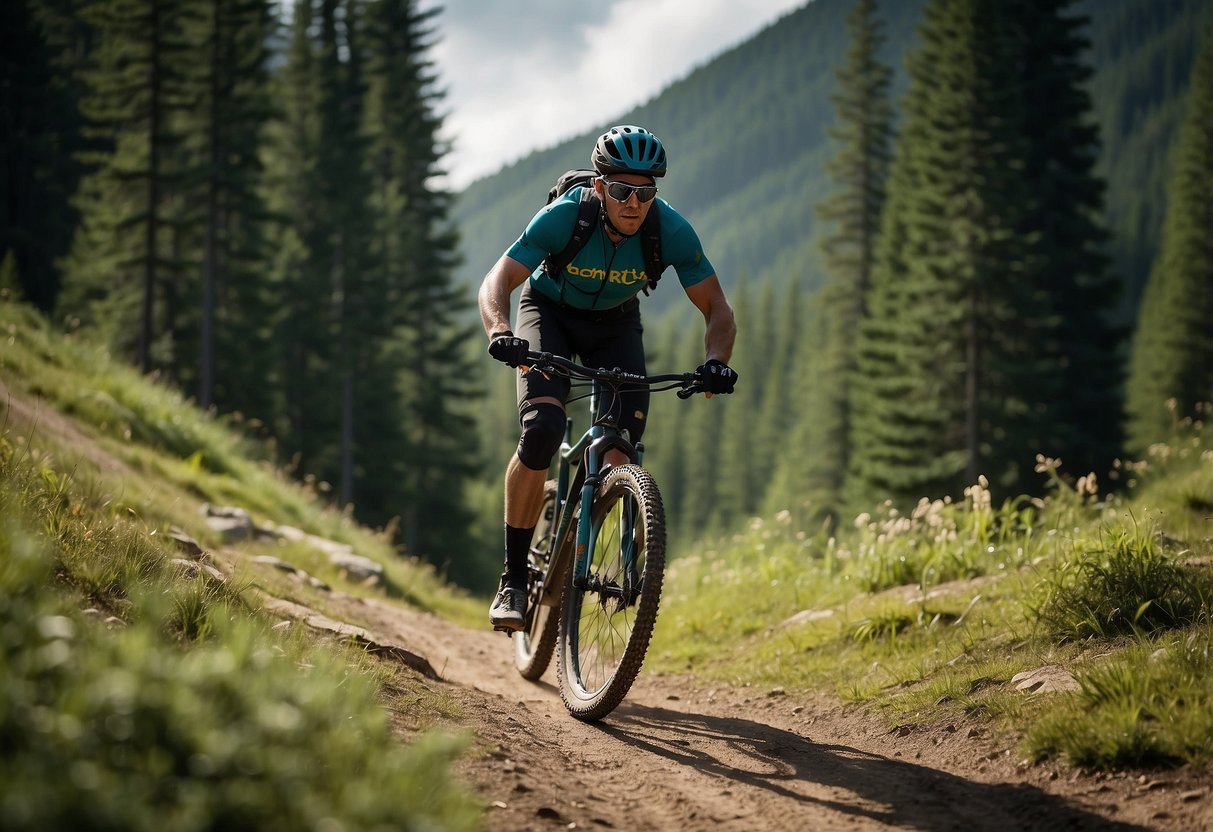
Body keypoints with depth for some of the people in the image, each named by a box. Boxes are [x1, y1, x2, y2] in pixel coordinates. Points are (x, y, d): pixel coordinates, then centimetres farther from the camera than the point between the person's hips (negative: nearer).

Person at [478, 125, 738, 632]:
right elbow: (496, 284, -31)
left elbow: (716, 308, -19)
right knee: (541, 430, -25)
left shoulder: (672, 231, -27)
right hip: (549, 311, -2)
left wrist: (715, 362, -39)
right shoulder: (563, 216, -32)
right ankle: (514, 579, -16)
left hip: (615, 324, 2)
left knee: (622, 447, -16)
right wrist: (500, 332, -53)